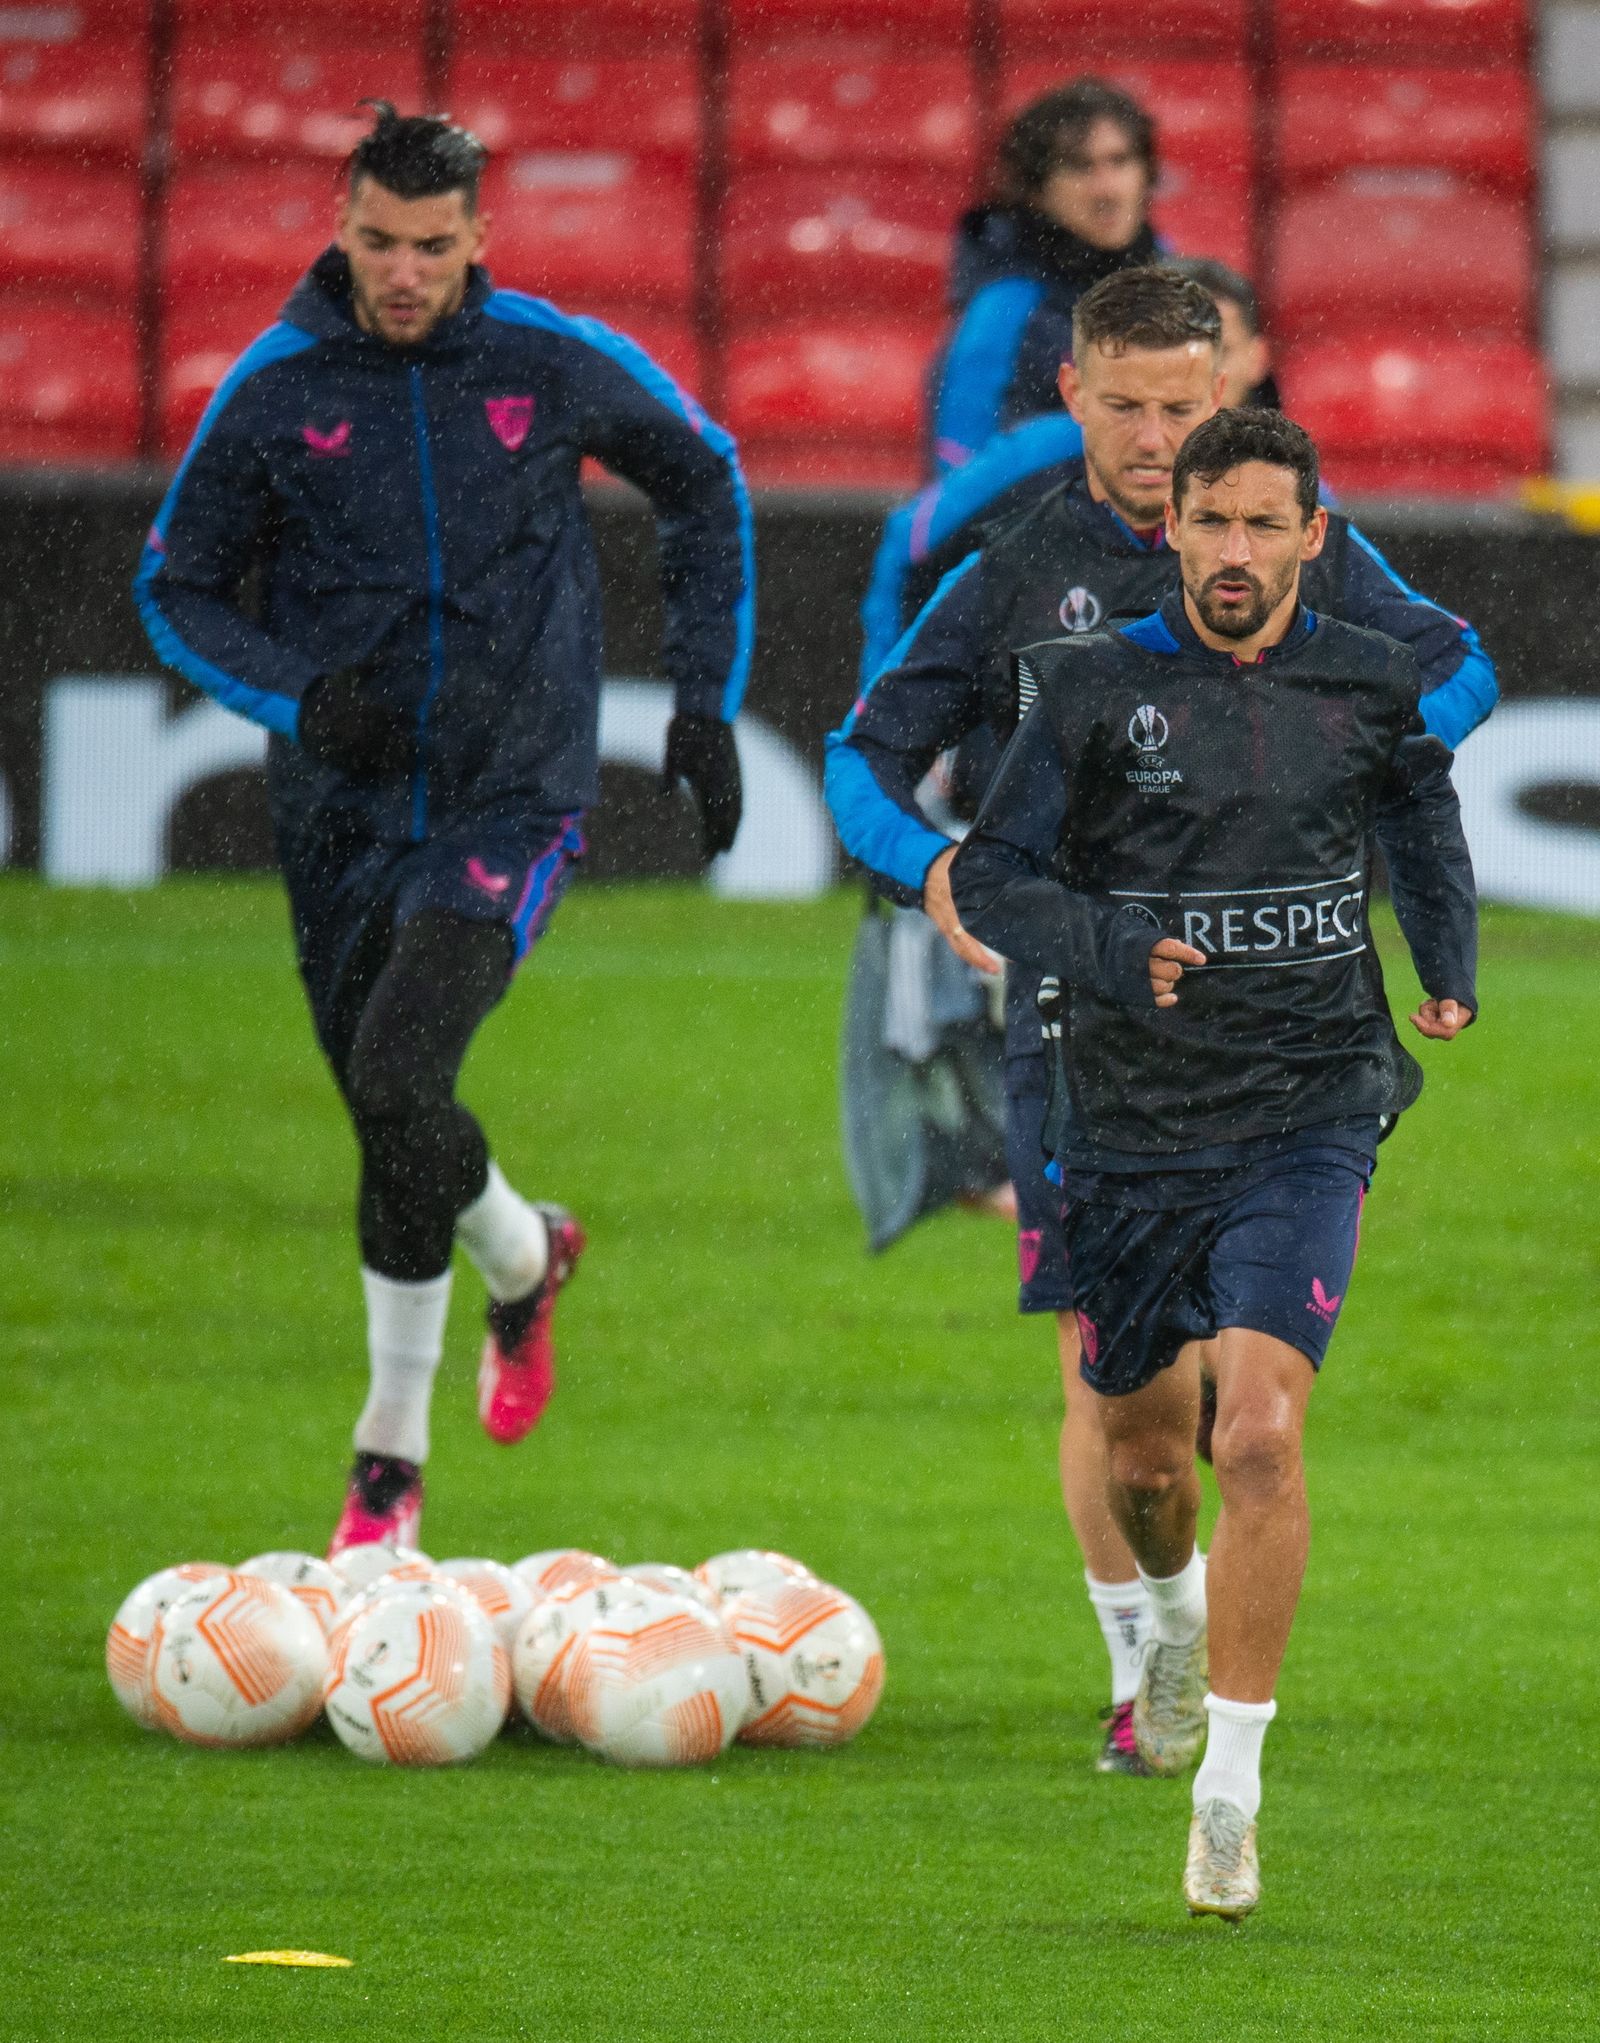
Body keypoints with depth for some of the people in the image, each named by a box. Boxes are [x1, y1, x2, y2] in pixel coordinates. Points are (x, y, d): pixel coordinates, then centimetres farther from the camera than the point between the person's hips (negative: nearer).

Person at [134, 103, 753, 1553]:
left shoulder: (557, 366, -5)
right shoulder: (276, 389, -4)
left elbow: (705, 482, 13)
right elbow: (180, 586, 6)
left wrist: (707, 700, 8)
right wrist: (294, 693, -13)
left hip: (514, 796, -3)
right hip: (344, 816, 3)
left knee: (397, 1072, -21)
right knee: (385, 1118, 8)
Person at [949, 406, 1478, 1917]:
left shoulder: (1370, 686, 2)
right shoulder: (1095, 686, -5)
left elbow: (1422, 814, 24)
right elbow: (992, 879, -5)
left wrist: (1449, 971, 13)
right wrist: (1109, 950, -23)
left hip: (1306, 1123, -1)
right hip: (1132, 1128, 1)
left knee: (1260, 1438, -19)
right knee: (1142, 1453, 15)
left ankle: (1230, 1796, -13)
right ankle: (1178, 1623, 52)